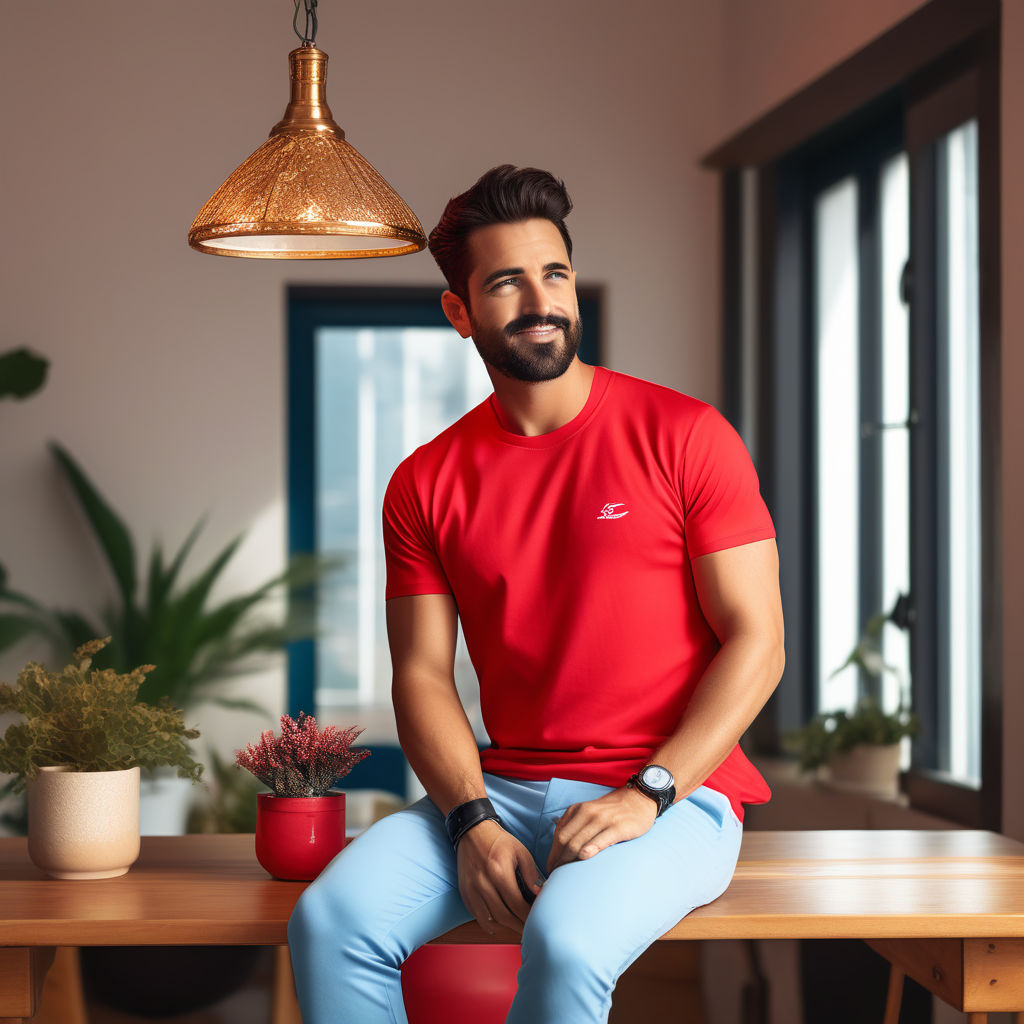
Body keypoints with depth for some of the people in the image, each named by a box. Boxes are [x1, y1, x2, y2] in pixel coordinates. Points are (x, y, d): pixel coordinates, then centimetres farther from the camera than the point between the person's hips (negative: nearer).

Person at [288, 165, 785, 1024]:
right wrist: (472, 821, -13)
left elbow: (756, 641, -5)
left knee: (565, 939, -34)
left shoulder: (683, 437, -2)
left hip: (674, 797, -3)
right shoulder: (425, 484, 9)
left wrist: (646, 795, -15)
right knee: (331, 918, -22)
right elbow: (423, 672, 6)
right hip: (505, 787, 4)